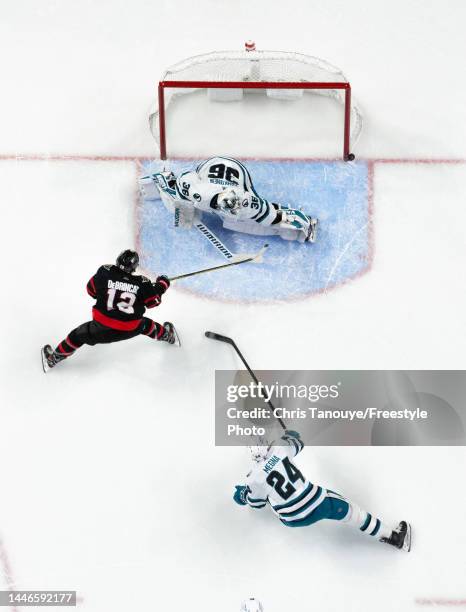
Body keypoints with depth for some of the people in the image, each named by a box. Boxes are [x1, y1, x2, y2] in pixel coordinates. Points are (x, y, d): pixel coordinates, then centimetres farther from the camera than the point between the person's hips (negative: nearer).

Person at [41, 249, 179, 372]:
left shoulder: (105, 272, -12)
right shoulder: (142, 284, -12)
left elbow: (91, 290, 2)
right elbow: (153, 301, 3)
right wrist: (162, 285, 18)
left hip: (102, 328, -1)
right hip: (130, 330, 1)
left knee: (79, 335, 21)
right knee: (144, 324, 33)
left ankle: (55, 357, 35)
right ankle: (166, 335, 56)